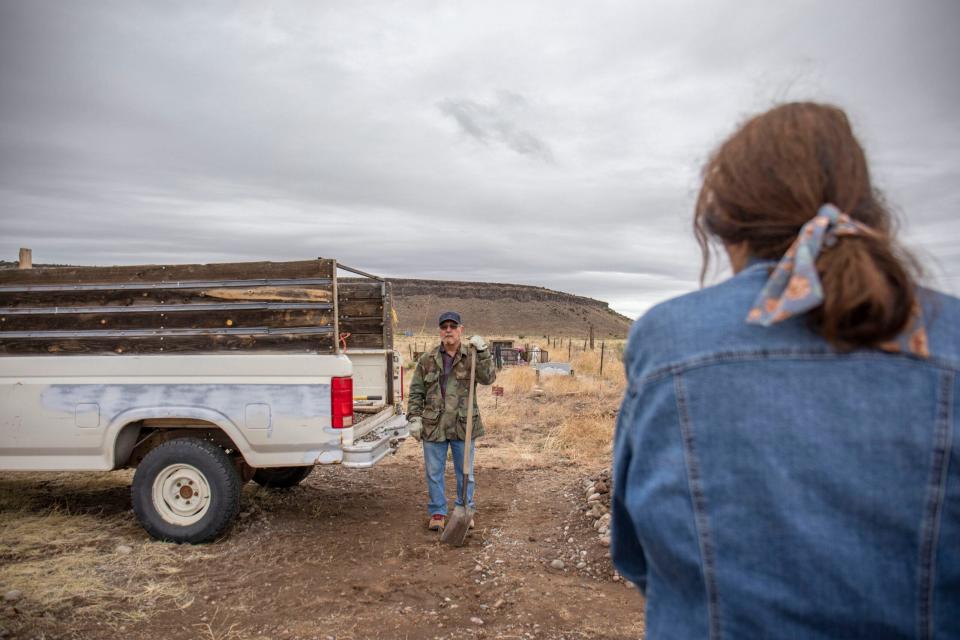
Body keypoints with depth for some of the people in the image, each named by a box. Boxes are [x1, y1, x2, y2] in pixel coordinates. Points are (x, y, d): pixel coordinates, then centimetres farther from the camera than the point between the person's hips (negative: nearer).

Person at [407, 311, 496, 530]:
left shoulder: (472, 356, 0)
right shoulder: (427, 359, 2)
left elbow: (488, 378, -16)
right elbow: (416, 392, 5)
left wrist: (482, 352, -24)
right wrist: (414, 418, -3)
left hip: (463, 425, 0)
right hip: (433, 425, 1)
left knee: (465, 472, 12)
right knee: (434, 472, 10)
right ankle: (437, 513, 25)